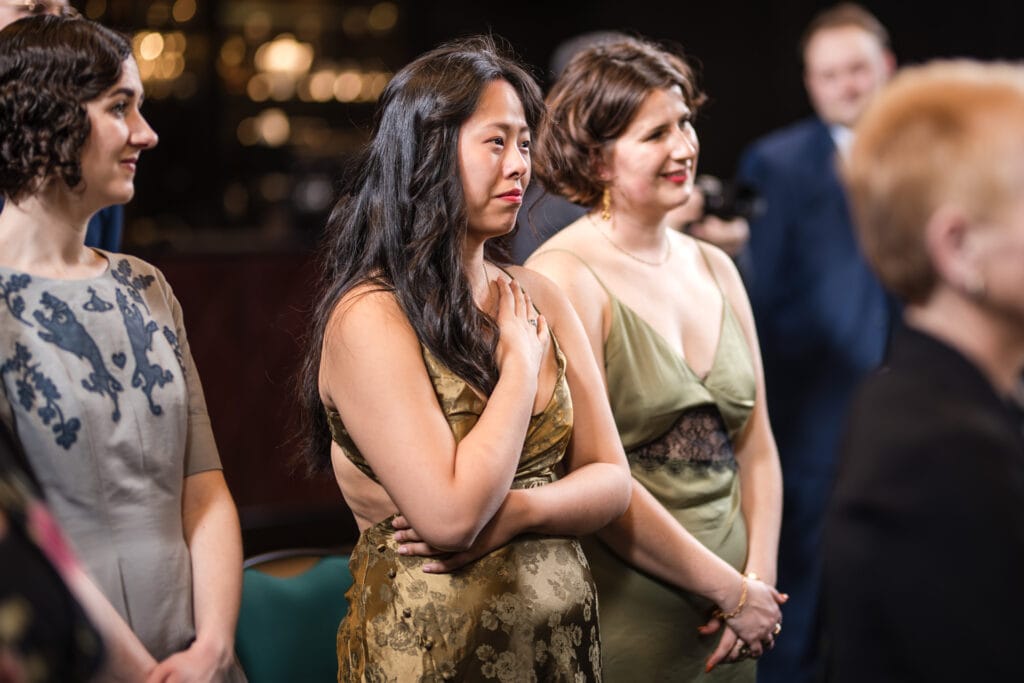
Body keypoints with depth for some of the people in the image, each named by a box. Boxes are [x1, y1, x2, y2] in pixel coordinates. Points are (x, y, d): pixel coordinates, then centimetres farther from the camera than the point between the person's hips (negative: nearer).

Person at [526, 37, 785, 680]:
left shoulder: (716, 269, 9)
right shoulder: (564, 276, -12)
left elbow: (756, 446, 10)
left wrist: (761, 579, -4)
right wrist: (732, 590, -12)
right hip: (622, 627, -6)